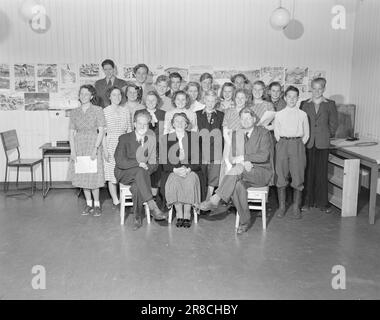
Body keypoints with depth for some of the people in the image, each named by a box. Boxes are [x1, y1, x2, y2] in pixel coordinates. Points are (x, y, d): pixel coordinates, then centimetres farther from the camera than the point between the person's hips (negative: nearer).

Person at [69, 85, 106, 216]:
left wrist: (95, 148, -15)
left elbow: (101, 131, -6)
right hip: (79, 146, 4)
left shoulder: (98, 110, -3)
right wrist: (73, 151, -3)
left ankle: (97, 204, 12)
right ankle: (88, 203, 21)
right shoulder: (74, 112, 8)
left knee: (93, 176, -3)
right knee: (82, 176, 8)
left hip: (93, 145, -4)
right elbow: (71, 133, 7)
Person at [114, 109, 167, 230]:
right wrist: (138, 164, -22)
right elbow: (119, 161, -12)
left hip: (142, 173, 2)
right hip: (124, 174, -2)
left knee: (136, 186, -34)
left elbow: (153, 163, 7)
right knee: (140, 172, -36)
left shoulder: (151, 139, 8)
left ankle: (138, 217, -23)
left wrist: (147, 168, -16)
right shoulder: (124, 138, -1)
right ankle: (153, 207, -41)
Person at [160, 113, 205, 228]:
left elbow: (198, 161, 3)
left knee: (190, 181, -33)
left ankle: (187, 215, -23)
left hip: (191, 170, 0)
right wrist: (175, 169, -15)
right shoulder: (165, 139, 11)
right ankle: (179, 215, -21)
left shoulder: (194, 137, 10)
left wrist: (188, 169, -16)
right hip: (172, 171, 0)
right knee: (173, 182, -33)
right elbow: (163, 163, 3)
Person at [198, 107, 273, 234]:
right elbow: (231, 157, 6)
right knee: (238, 185, -33)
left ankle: (215, 199, -35)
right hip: (243, 172, 3)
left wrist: (243, 158, -21)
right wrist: (244, 162, -15)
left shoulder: (263, 133, -1)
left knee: (239, 168, -35)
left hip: (262, 172, -3)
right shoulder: (236, 134, 13)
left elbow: (264, 156, -14)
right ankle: (245, 221, -20)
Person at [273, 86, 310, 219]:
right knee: (281, 176, 2)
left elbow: (306, 134, 10)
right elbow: (276, 134, 10)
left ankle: (296, 207, 11)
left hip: (298, 145, 0)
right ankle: (281, 206, 13)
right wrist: (283, 145, 1)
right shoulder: (279, 114, 7)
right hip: (282, 144, 0)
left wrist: (298, 145, 2)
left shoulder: (302, 115, 6)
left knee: (298, 177, 0)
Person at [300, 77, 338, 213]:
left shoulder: (330, 104, 4)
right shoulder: (304, 104, 6)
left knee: (322, 173, 4)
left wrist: (328, 135, 8)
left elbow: (333, 123, 9)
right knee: (308, 172, 4)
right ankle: (307, 201, 14)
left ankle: (322, 202, 14)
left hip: (323, 143, 0)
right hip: (307, 143, 0)